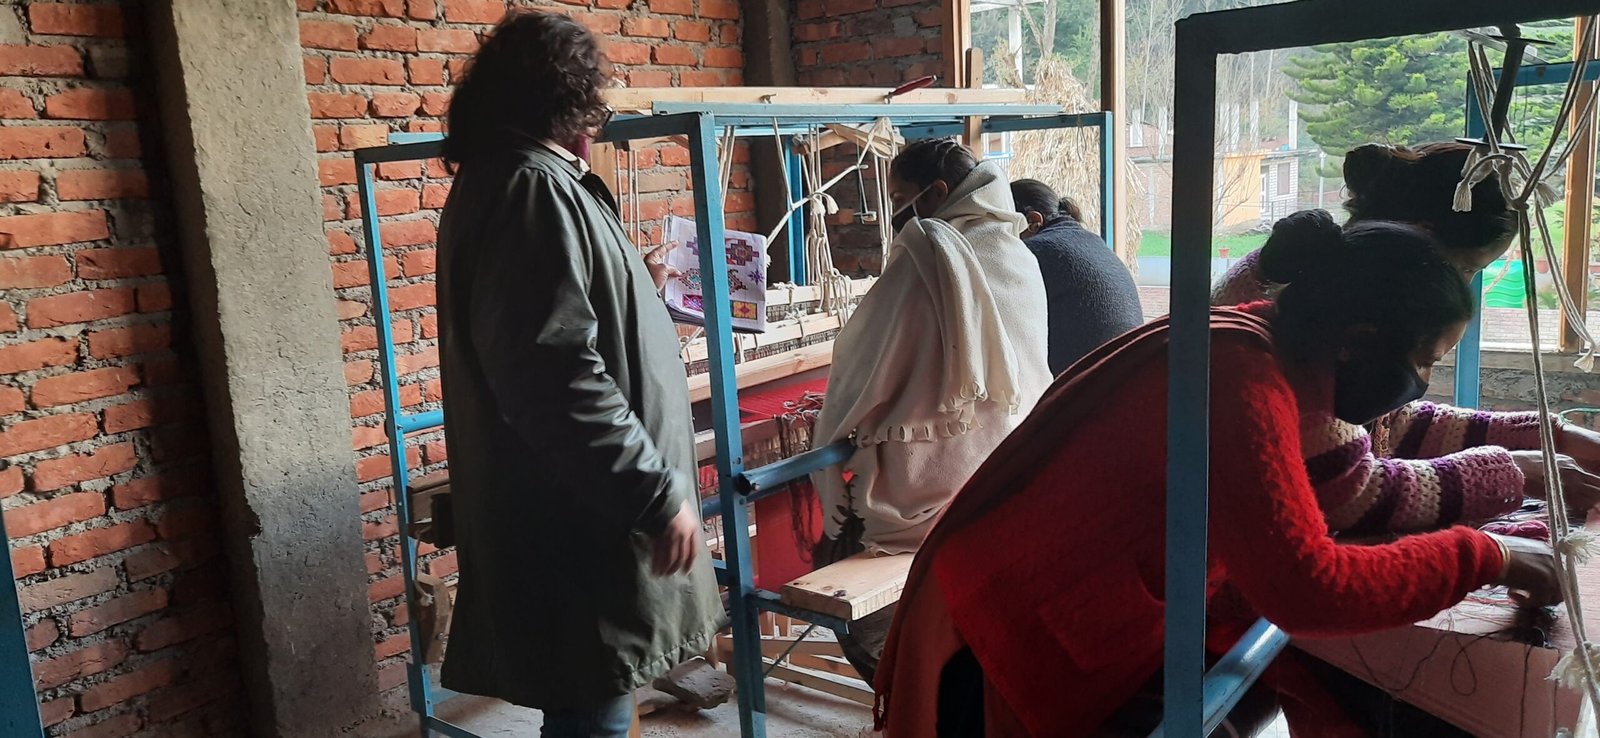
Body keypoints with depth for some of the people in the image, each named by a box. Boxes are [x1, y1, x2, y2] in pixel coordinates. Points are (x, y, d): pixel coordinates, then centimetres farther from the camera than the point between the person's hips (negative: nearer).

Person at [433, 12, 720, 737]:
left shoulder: (505, 181, 15)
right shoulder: (534, 189, -19)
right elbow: (557, 377, -27)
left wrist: (638, 292, 34)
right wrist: (657, 493, -24)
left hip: (570, 512, 11)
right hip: (576, 523, -11)